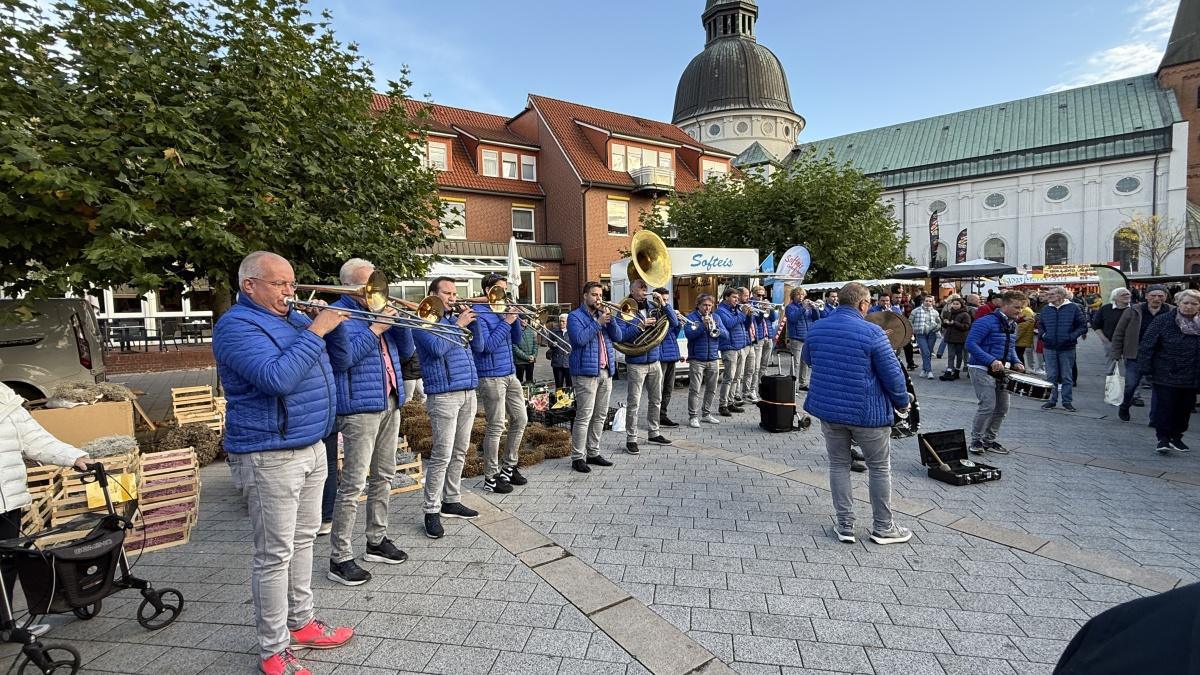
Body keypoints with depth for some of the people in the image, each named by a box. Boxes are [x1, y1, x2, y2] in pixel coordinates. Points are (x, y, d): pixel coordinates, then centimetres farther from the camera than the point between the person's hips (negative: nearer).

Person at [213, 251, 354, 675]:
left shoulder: (292, 318, 12)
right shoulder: (237, 326, -15)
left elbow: (333, 352, 22)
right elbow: (277, 378, -29)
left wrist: (323, 322, 5)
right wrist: (315, 331, -24)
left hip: (311, 448, 9)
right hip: (269, 456, -9)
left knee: (303, 540, 17)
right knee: (275, 555, 1)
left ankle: (301, 623, 32)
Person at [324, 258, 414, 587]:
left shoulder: (378, 309, 16)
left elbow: (406, 350, 12)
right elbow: (343, 357, -20)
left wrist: (399, 319, -3)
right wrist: (375, 328, -18)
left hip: (390, 403, 8)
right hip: (360, 407, -8)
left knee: (383, 476, 15)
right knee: (354, 483, -5)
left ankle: (377, 540, 27)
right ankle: (340, 558, 5)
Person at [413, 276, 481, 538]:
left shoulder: (455, 318, 18)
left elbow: (478, 343, 13)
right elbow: (438, 347, -20)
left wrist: (472, 319, 1)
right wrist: (458, 324, -13)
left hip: (468, 393, 8)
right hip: (443, 395, -8)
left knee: (459, 453, 12)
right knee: (442, 455, -8)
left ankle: (451, 500, 23)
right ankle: (431, 510, 1)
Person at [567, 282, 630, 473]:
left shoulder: (603, 314, 17)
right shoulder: (575, 316, -2)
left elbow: (618, 336, 8)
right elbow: (580, 339, -19)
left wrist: (610, 318, -6)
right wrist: (598, 323, -16)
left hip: (606, 372, 7)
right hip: (586, 373, -7)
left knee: (600, 416, 11)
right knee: (584, 417, -7)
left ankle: (593, 453, 21)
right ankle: (577, 457, 0)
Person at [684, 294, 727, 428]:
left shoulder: (716, 318, 12)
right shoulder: (691, 317, -2)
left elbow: (726, 335, 4)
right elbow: (689, 334, -16)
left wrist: (716, 329, -14)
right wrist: (703, 325, -23)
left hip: (713, 359, 5)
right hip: (696, 359, -5)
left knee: (711, 389, 11)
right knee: (695, 389, -6)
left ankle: (706, 414, 24)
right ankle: (693, 416, 1)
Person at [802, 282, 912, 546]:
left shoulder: (816, 329, -1)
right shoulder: (872, 332, -17)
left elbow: (808, 360, 16)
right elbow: (892, 373, -12)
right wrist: (902, 402, 3)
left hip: (828, 408, 4)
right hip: (867, 412, -4)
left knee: (838, 465, 15)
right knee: (879, 467, 13)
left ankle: (845, 526, 19)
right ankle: (883, 528, 24)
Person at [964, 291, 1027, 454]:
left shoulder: (1012, 324, 12)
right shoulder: (986, 321, -16)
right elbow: (970, 344, -22)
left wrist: (1016, 362, 5)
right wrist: (991, 361, -29)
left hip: (1001, 371, 9)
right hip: (981, 369, -8)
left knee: (1002, 407, 9)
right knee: (988, 405, -14)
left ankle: (989, 440, 23)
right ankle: (976, 440, 1)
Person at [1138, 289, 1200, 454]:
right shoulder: (1163, 321, -5)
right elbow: (1147, 345, -7)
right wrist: (1145, 367, -12)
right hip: (1167, 375, -4)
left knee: (1185, 409, 12)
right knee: (1165, 407, -3)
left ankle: (1176, 436, 26)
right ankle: (1163, 438, 6)